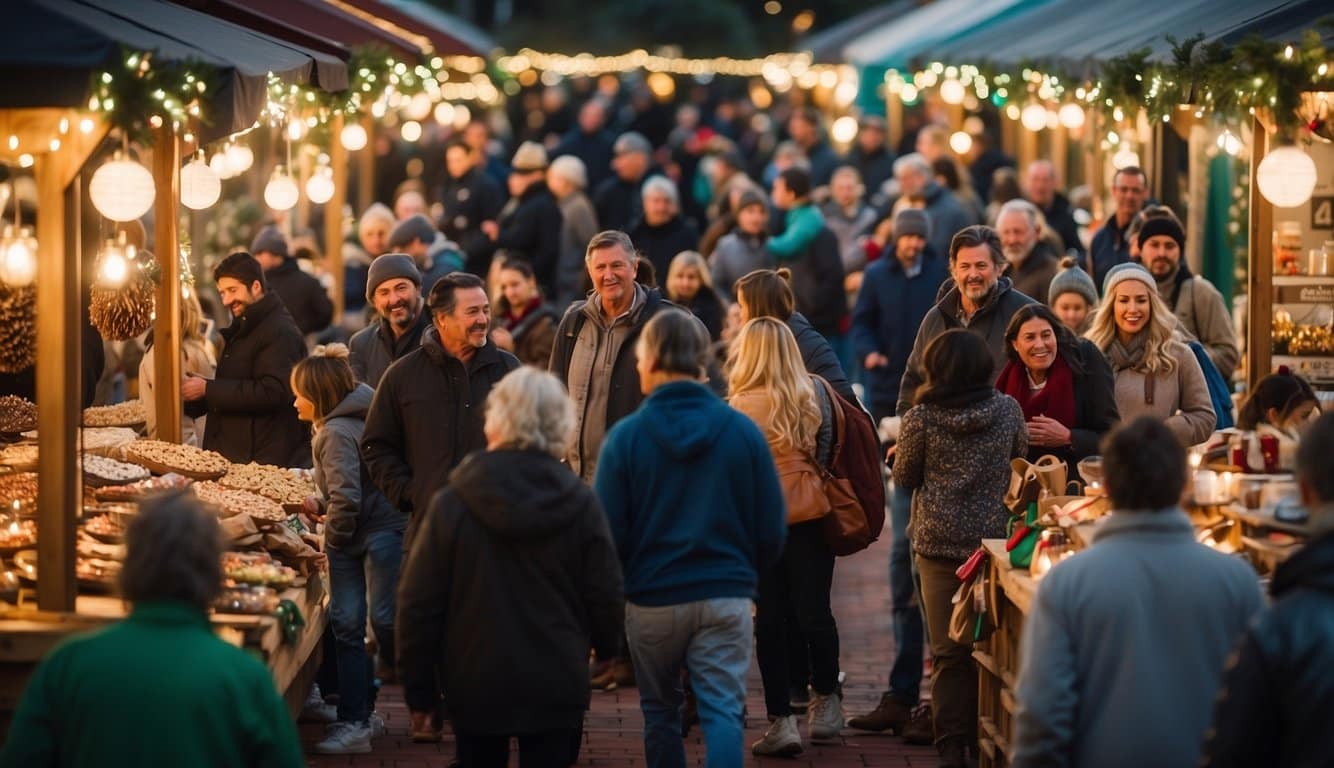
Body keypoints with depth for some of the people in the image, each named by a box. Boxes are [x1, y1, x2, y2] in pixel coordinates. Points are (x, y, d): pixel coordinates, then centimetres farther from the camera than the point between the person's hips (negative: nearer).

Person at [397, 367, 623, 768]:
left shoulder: (452, 503, -10)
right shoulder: (581, 504, -8)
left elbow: (419, 601, -7)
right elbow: (606, 595, -2)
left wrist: (418, 688, 4)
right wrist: (605, 645, 20)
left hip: (475, 685, 0)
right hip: (558, 687, 0)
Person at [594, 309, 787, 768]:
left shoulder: (626, 436, -9)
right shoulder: (742, 431, -3)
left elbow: (609, 530, -8)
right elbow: (772, 528, 0)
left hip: (652, 599, 0)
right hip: (726, 597, 0)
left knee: (660, 712, 17)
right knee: (723, 712, -1)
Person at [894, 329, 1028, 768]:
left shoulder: (921, 418, -8)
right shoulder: (1008, 411, -2)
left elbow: (904, 479, 2)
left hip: (939, 540, -1)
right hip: (995, 539, 1)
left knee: (948, 651, 4)